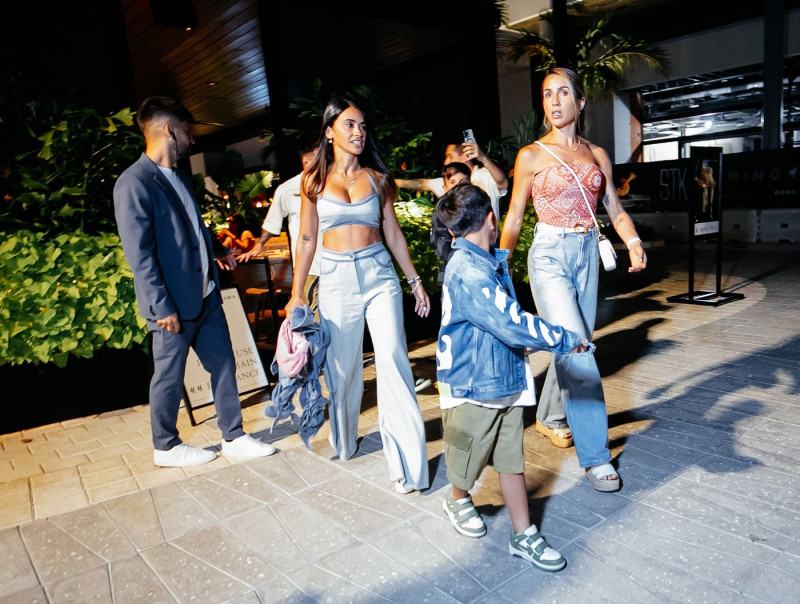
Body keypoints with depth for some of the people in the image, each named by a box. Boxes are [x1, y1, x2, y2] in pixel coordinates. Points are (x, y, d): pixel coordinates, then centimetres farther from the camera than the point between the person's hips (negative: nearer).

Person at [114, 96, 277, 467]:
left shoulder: (179, 177, 12)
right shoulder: (134, 184, -16)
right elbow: (139, 255, -19)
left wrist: (215, 250, 34)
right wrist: (162, 307, -20)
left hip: (206, 296, 8)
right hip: (173, 304, -8)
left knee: (223, 364, 12)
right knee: (169, 377, 8)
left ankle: (233, 437, 25)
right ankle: (166, 447, 28)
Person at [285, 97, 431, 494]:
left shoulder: (377, 178, 8)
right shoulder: (314, 180, 5)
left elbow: (393, 233, 11)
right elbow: (307, 238, 5)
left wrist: (415, 280, 9)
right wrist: (296, 293, 1)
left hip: (379, 273, 0)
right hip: (336, 278, 0)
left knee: (393, 360, -10)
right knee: (342, 365, 8)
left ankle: (406, 461, -4)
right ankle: (343, 442, 33)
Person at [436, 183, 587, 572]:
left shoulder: (489, 262, 5)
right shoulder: (468, 273, -26)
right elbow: (512, 325, -29)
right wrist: (565, 341, -18)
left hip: (506, 379, 8)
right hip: (472, 385, -8)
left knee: (512, 460, 14)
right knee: (468, 459, 16)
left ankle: (524, 536, 26)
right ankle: (458, 502, 45)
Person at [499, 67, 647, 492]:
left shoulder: (597, 155, 11)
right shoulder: (531, 155, 0)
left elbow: (615, 209, 9)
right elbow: (514, 217, 2)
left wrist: (633, 243, -9)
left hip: (587, 255, 5)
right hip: (549, 256, -5)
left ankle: (549, 417, 36)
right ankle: (595, 456, -2)